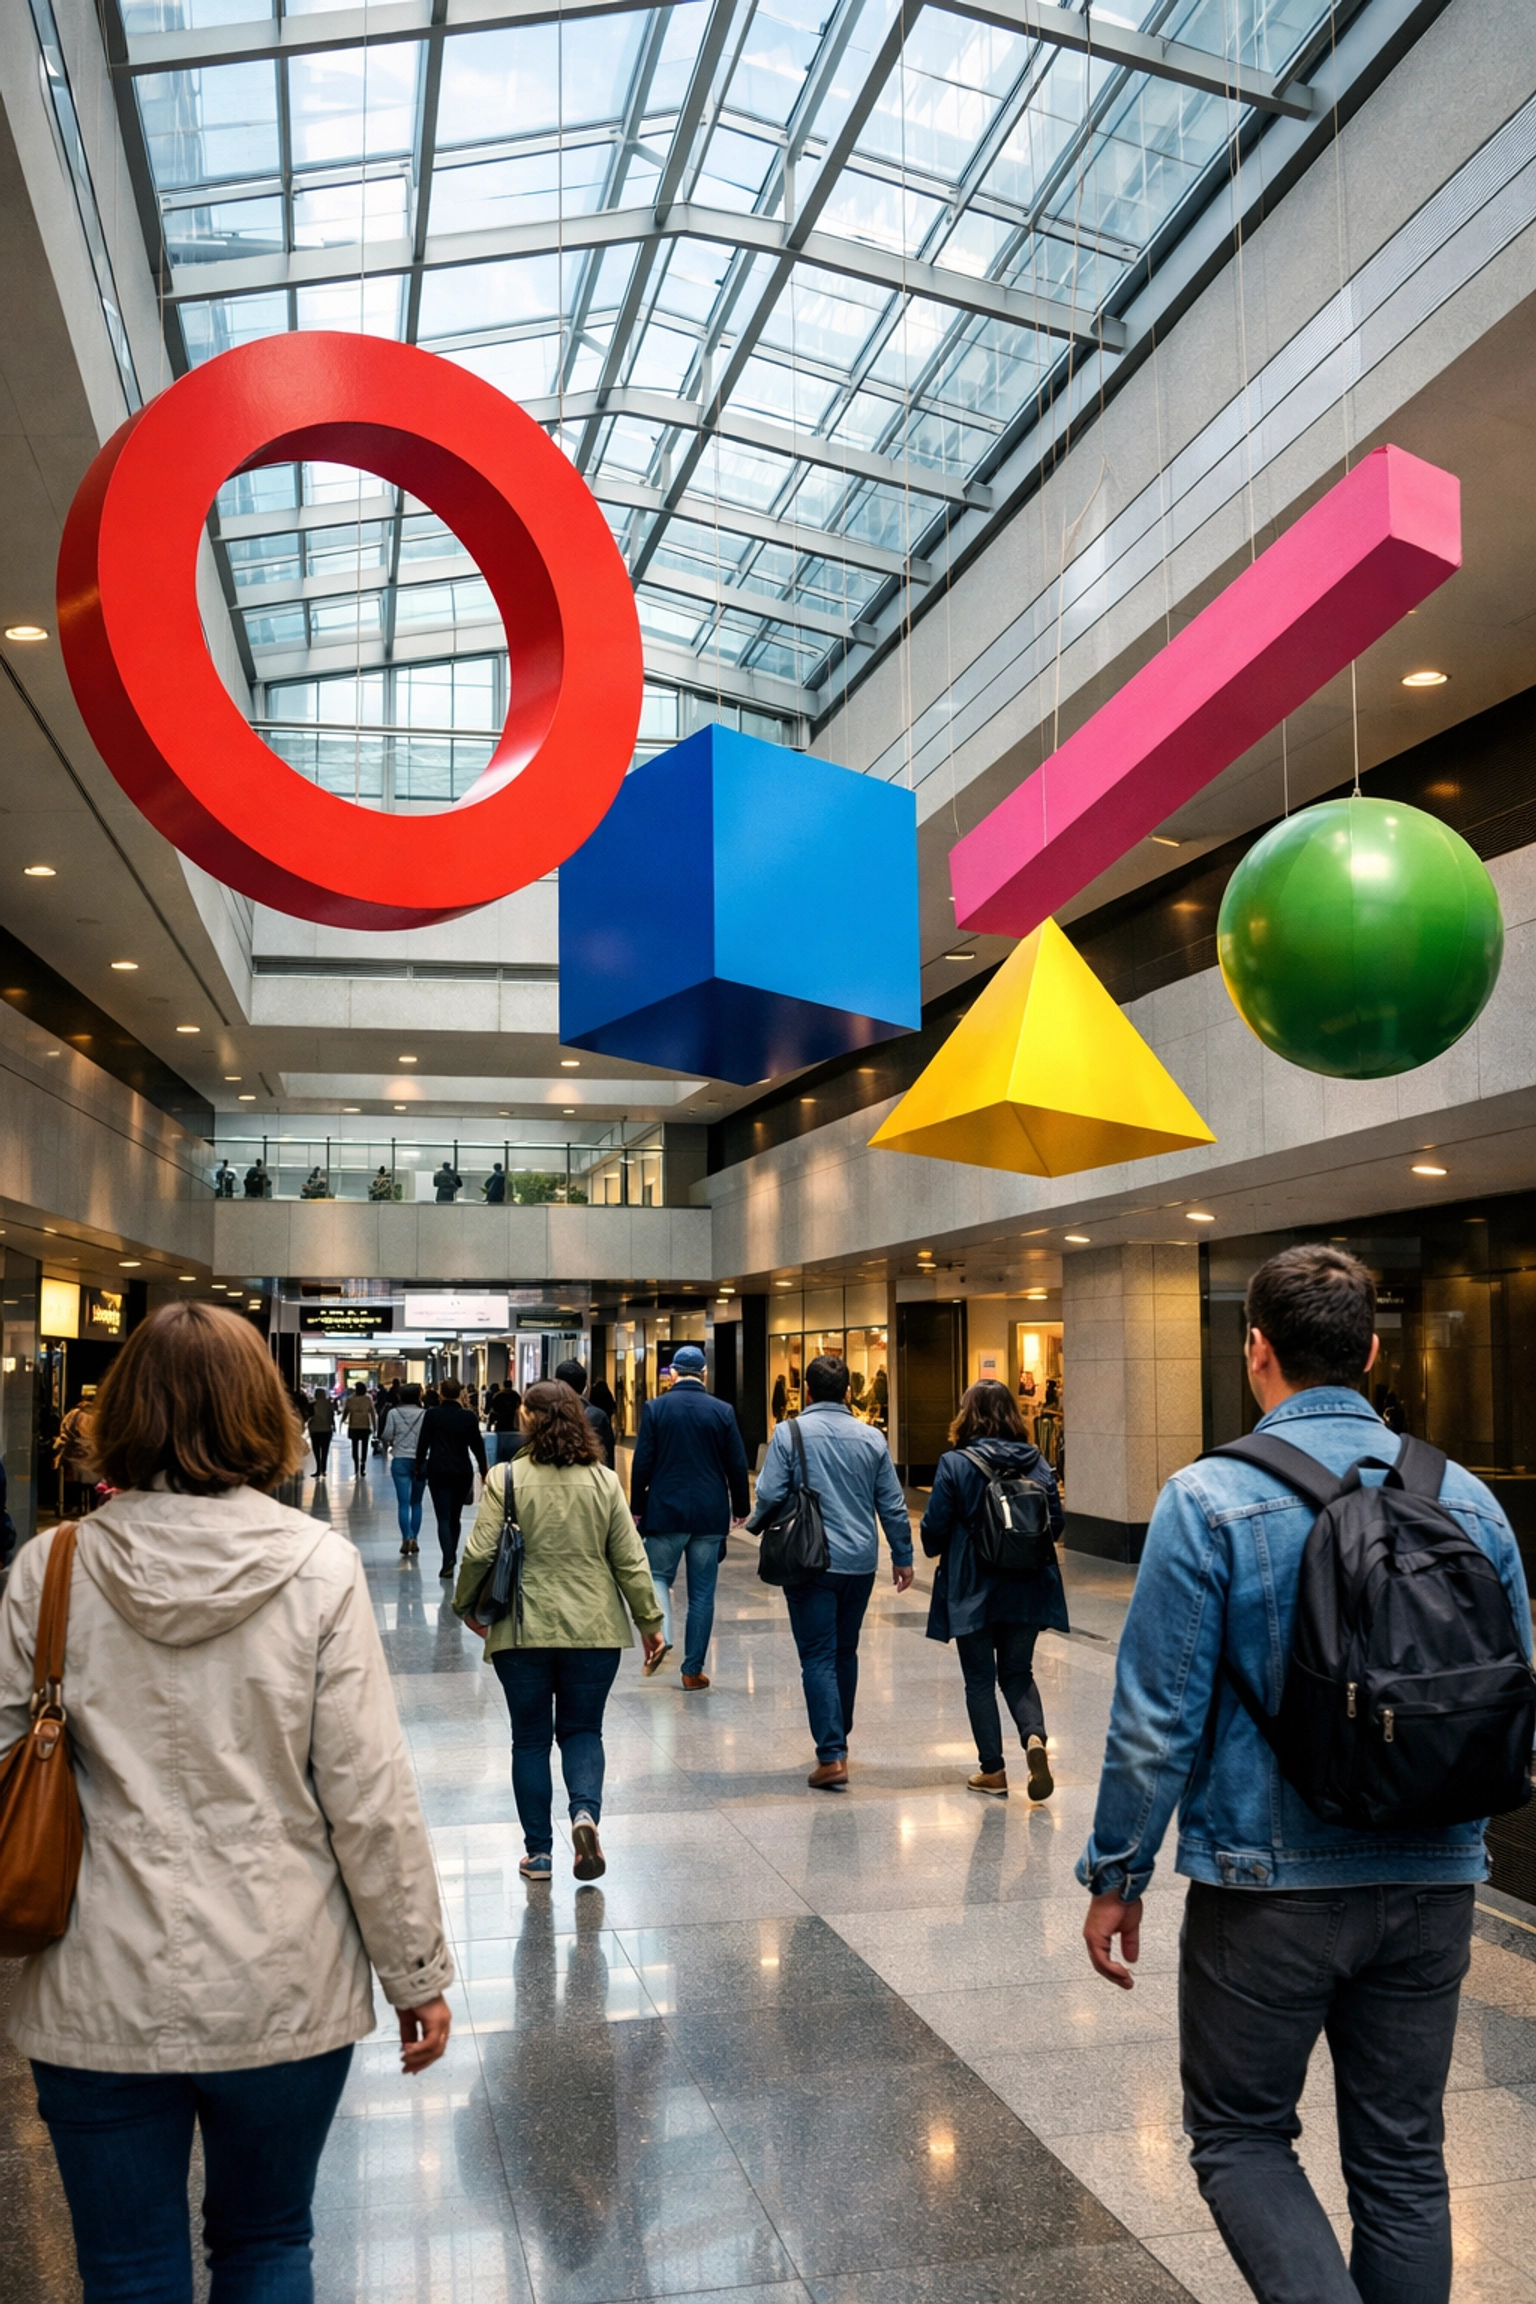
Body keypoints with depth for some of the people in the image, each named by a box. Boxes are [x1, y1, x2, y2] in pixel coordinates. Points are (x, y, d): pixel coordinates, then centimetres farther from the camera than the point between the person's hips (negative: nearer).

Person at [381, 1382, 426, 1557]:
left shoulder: (394, 1413, -2)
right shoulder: (424, 1414, -5)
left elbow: (386, 1436, -3)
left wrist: (385, 1444, 18)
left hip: (400, 1460, 0)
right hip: (419, 1461, 0)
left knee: (403, 1502, -2)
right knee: (416, 1502, 13)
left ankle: (407, 1537, -17)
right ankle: (414, 1539, 13)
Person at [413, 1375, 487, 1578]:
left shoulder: (432, 1415, -6)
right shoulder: (468, 1417, -1)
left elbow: (423, 1444, -4)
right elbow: (477, 1447, 2)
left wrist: (419, 1468, 8)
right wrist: (484, 1472, 12)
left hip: (438, 1471, -2)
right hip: (462, 1471, 2)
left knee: (443, 1517, -3)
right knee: (455, 1516, 18)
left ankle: (448, 1561, -18)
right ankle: (452, 1556, 31)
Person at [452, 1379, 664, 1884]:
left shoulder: (506, 1478, -9)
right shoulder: (603, 1480, -2)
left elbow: (479, 1553, -10)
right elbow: (630, 1560, 0)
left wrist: (466, 1605, 8)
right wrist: (649, 1620, 10)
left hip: (522, 1631, -1)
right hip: (593, 1630, 2)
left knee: (530, 1738, 12)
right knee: (582, 1729, 16)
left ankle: (538, 1852, 16)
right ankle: (585, 1811, -9)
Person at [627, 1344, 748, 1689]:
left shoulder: (655, 1409, -4)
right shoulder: (723, 1411, -2)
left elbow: (642, 1463, -4)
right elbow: (737, 1466, 1)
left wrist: (637, 1508, 7)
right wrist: (740, 1509, 13)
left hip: (665, 1510, -1)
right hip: (710, 1514, 1)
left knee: (658, 1576, 16)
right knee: (702, 1593, 8)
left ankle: (660, 1635, -10)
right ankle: (693, 1670, 10)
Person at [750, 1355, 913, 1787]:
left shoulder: (790, 1433, -7)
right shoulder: (871, 1438, 4)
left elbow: (769, 1495, -11)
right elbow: (893, 1505, 7)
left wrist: (755, 1523, 10)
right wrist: (902, 1556, 17)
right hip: (860, 1562, 4)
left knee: (819, 1658, -2)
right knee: (846, 1653, 18)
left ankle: (831, 1756, -10)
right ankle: (839, 1740, 32)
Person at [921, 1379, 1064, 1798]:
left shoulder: (954, 1464, -11)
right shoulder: (1036, 1462, -1)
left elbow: (935, 1524, -9)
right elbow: (1055, 1521, 3)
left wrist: (936, 1551, 13)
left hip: (973, 1588, -3)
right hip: (1027, 1588, 3)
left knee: (980, 1678, 10)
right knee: (1018, 1672, 15)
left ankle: (992, 1770, 12)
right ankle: (1034, 1736, -10)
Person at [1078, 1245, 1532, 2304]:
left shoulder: (1209, 1500, -15)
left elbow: (1159, 1716, -14)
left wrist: (1116, 1874, -2)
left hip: (1269, 1884, -4)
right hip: (1433, 1885, 5)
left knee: (1239, 2136, 14)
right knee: (1403, 2159, 19)